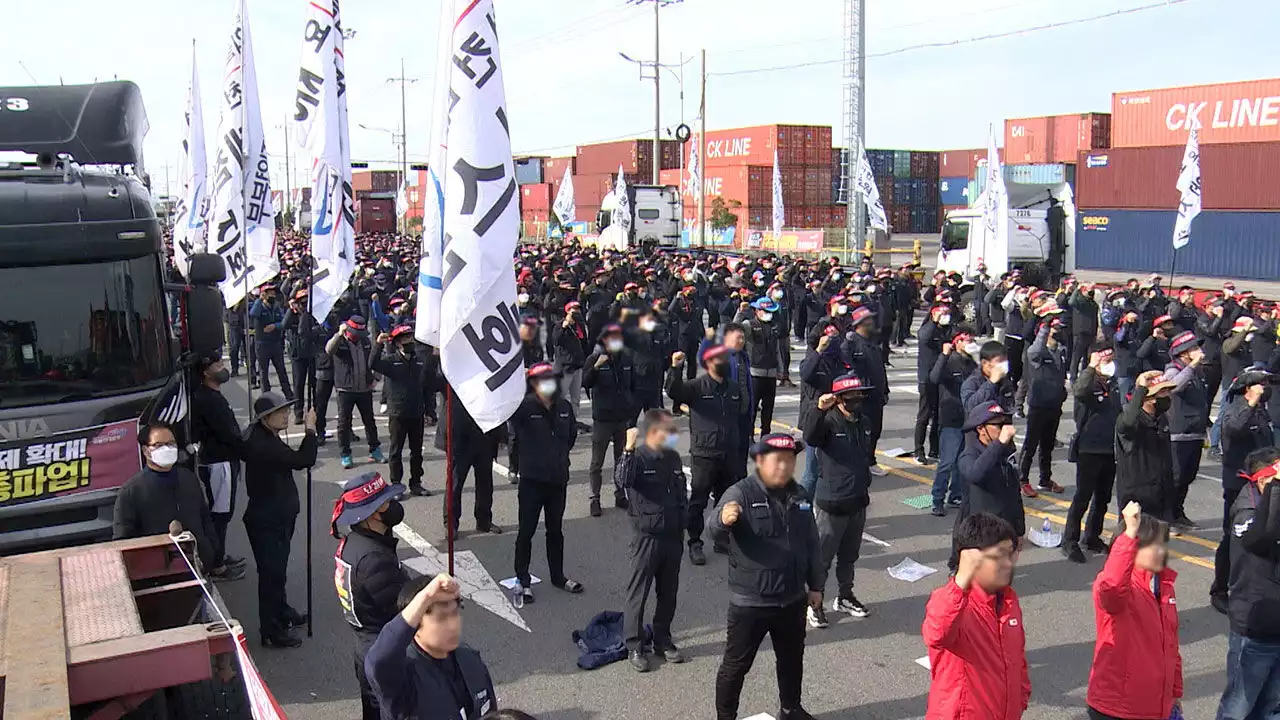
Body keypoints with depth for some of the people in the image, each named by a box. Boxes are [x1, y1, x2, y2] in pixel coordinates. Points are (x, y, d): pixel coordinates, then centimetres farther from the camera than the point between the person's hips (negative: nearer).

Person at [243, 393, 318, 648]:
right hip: (266, 521, -10)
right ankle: (271, 632, 11)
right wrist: (310, 429, -21)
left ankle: (282, 613, 42)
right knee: (272, 573, 0)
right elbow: (302, 460, -31)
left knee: (277, 569, 25)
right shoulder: (262, 445, -28)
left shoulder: (264, 438, 4)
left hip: (278, 517, 10)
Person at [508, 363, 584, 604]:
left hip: (558, 478, 5)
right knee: (526, 531, 5)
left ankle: (558, 576, 32)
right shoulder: (524, 406, -16)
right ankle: (523, 580, 18)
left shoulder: (564, 407, 2)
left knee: (555, 530, 18)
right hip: (532, 478, -5)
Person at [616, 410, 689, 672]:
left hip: (672, 536, 6)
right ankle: (634, 646, 13)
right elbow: (623, 479, -35)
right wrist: (629, 449, -40)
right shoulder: (638, 458, -13)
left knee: (668, 592, 14)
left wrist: (682, 524, 15)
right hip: (647, 536, -6)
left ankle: (662, 640, 29)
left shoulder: (674, 459, 7)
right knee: (639, 592, 3)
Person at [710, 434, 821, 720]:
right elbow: (715, 531, -33)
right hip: (750, 602, -6)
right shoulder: (741, 493, -16)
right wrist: (724, 519, -56)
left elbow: (812, 544, 13)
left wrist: (815, 585, 14)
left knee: (792, 659, 23)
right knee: (736, 664, 7)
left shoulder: (798, 496, 3)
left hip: (792, 600, 6)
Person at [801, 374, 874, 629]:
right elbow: (810, 437, -40)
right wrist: (820, 410, -54)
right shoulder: (829, 422, -17)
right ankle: (814, 603, 16)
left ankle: (845, 596, 37)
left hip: (858, 502, 7)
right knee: (822, 557, 3)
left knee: (849, 555, 21)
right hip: (831, 504, -7)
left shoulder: (863, 423, 6)